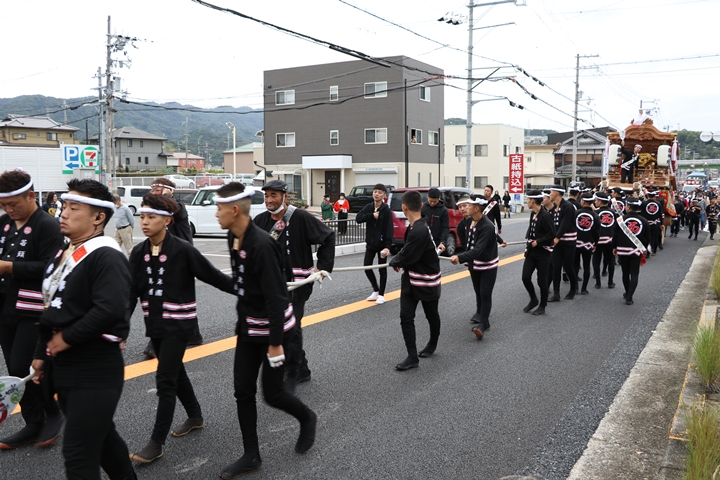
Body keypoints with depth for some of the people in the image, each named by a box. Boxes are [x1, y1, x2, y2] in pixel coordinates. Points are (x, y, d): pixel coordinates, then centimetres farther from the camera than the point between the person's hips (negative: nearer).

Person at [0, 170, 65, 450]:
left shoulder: (48, 226, -12)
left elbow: (51, 267, -22)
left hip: (34, 311, -7)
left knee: (22, 369, -7)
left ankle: (53, 414, 16)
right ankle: (34, 424, 24)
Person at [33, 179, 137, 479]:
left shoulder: (106, 256, -18)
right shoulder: (63, 254, 12)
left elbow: (110, 310, -31)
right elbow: (53, 309, 20)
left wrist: (67, 338, -19)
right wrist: (41, 352, 19)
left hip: (96, 372, -10)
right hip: (64, 367, 10)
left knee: (78, 454, -6)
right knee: (100, 435, 24)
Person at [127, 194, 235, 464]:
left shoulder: (182, 250, -16)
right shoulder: (139, 253, 0)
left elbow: (213, 276, -10)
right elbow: (131, 291, -2)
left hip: (178, 323, -6)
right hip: (154, 323, 6)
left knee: (165, 380, -6)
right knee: (175, 372, 20)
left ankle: (156, 443, 3)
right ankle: (195, 417, 40)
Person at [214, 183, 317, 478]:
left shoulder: (262, 245, -27)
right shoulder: (233, 237, 0)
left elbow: (275, 297, -25)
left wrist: (275, 342, -22)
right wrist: (242, 320, 19)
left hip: (274, 327, -8)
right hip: (248, 326, 8)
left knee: (272, 392, 3)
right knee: (243, 390, 8)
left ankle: (307, 418, 34)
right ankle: (251, 456, 21)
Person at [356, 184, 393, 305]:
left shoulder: (386, 210, -12)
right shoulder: (368, 207, 2)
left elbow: (389, 229, -17)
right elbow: (358, 218, -9)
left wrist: (387, 246, -25)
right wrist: (372, 216, -20)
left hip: (382, 244, -5)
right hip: (370, 243, 5)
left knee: (382, 269, 4)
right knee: (367, 267, 5)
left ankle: (381, 294, 16)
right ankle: (376, 290, 24)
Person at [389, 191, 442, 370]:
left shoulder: (419, 231, -30)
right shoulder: (417, 226, -1)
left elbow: (406, 257, -26)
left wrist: (394, 261, -7)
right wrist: (397, 259, 2)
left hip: (427, 281, -8)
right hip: (411, 279, 8)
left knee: (431, 315, 17)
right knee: (406, 317, 0)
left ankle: (432, 344, 40)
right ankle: (413, 357, 5)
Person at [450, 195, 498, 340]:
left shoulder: (487, 226, -28)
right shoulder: (471, 222, -3)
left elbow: (478, 249, -36)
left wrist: (460, 257, -47)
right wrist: (467, 260, 11)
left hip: (488, 265, -8)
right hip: (474, 264, 8)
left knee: (485, 294, -7)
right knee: (478, 291, 20)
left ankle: (483, 324, -4)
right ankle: (480, 313, 38)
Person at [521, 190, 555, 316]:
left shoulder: (545, 215, -18)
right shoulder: (532, 214, 7)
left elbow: (551, 235, -20)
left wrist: (537, 242, -17)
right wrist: (530, 242, 4)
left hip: (543, 252, -7)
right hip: (531, 251, 7)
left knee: (542, 280, 4)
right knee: (525, 277, 3)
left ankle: (542, 306, 19)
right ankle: (533, 300, 25)